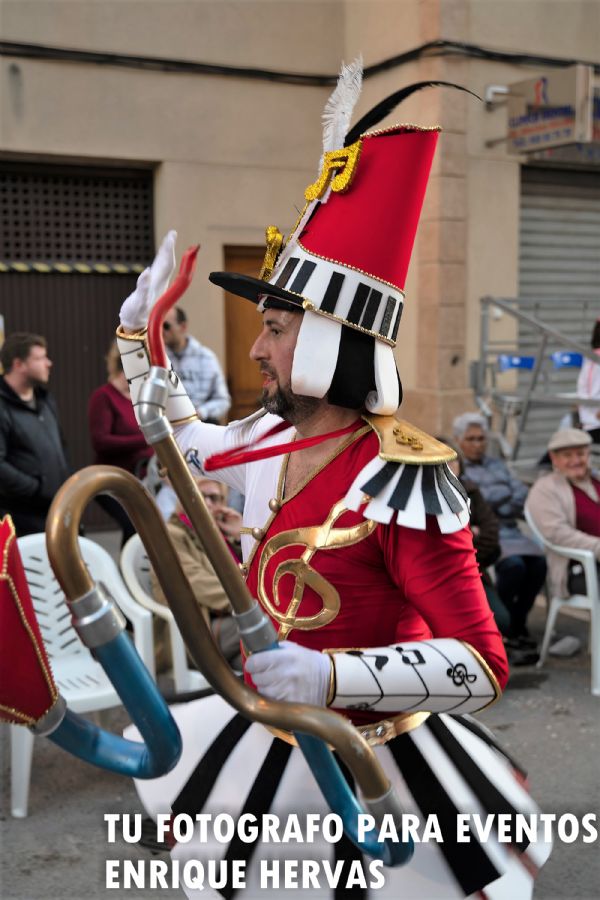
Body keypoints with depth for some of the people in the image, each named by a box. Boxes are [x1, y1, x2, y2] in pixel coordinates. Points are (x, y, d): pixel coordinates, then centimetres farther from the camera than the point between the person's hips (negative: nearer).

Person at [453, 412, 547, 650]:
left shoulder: (497, 466, 22)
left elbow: (522, 498, 7)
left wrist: (492, 504, -8)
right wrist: (506, 494, -2)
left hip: (508, 532, 5)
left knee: (537, 562, -25)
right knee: (513, 565, -32)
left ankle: (517, 624, -9)